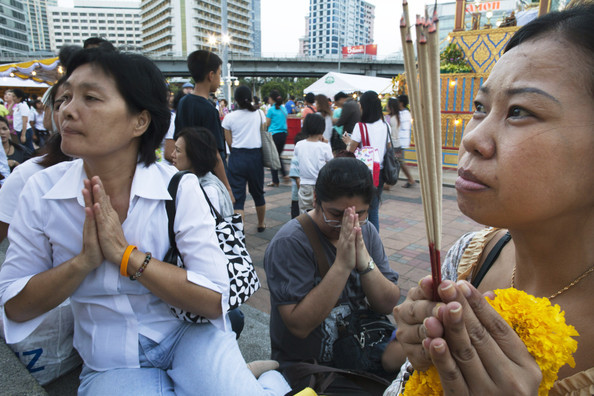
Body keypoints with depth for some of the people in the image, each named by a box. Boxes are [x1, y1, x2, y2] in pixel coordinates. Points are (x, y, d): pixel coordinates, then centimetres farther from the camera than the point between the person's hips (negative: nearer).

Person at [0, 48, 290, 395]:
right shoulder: (43, 191, -7)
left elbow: (214, 299, -17)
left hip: (187, 334, -2)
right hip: (112, 362, 3)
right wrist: (84, 260, -20)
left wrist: (126, 255, -24)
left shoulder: (180, 188, -14)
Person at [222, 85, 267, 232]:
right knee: (258, 192, 18)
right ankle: (261, 224, 36)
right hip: (256, 156, 2)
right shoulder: (259, 113, 1)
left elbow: (229, 142, -1)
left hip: (237, 157, -2)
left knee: (237, 195, 0)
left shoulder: (229, 117, -4)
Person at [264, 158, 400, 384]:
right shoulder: (289, 243, -18)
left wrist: (364, 261, -22)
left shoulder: (366, 232, 0)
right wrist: (342, 264, -29)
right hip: (304, 365, -7)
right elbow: (299, 326, -24)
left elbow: (388, 305, -4)